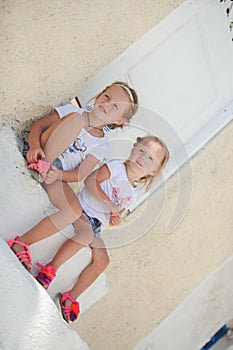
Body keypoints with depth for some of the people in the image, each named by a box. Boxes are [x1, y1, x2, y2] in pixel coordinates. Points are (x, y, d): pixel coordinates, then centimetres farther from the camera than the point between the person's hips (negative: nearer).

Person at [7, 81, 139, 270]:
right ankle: (40, 163, -24)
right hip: (37, 157, -1)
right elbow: (38, 125, 1)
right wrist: (35, 146, -21)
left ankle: (21, 243, -22)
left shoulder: (101, 146, 9)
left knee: (75, 211, -30)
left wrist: (58, 174, -25)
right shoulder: (73, 111, 8)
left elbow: (80, 175, -3)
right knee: (75, 117, -18)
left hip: (58, 176, 1)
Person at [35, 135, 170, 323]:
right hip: (82, 209, -7)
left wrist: (116, 219, -1)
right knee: (86, 234, -37)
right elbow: (91, 181, -19)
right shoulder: (116, 166, -8)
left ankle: (70, 298, -2)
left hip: (96, 226, 7)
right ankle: (50, 268, -22)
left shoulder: (133, 194, 13)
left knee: (102, 260, -11)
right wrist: (108, 203, -19)